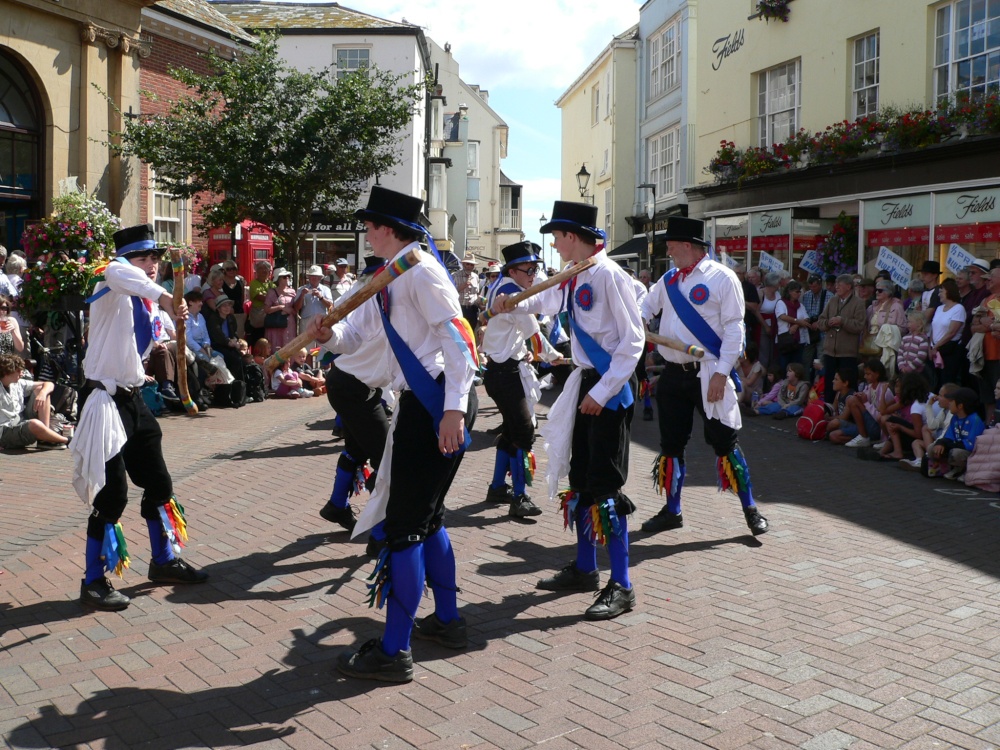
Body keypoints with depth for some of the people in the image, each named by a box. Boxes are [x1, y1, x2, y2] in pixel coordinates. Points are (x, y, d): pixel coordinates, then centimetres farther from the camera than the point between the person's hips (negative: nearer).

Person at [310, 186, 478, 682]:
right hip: (418, 404, 10)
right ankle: (446, 621, 34)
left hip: (438, 406, -10)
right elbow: (356, 332, 18)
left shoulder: (421, 271, -12)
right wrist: (329, 334, -5)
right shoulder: (388, 278, 18)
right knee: (425, 516, 19)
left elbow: (456, 337, -20)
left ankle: (393, 651, 4)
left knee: (405, 524, -5)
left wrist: (453, 410, -27)